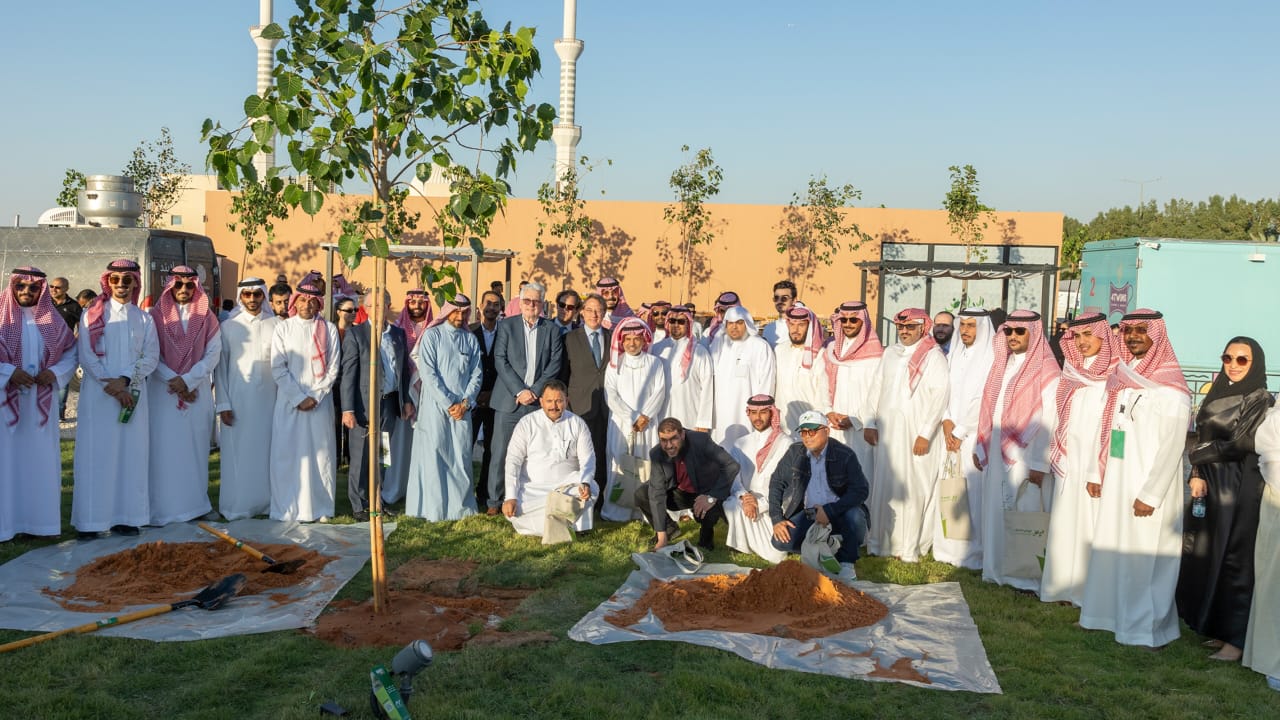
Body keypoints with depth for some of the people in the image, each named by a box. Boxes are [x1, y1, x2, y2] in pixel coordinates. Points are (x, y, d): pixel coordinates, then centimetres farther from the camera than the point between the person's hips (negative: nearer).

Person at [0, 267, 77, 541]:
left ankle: (38, 518, 14)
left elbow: (72, 352, 8)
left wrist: (55, 372, -8)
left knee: (40, 458, 6)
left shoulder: (52, 319, 7)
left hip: (40, 401, 3)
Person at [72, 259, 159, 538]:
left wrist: (125, 380, -13)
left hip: (133, 394, 2)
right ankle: (91, 520, 1)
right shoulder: (92, 314, 5)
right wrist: (111, 385, -12)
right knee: (96, 454, -3)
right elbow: (85, 355, -3)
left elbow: (151, 357, 2)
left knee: (131, 453, 1)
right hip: (98, 395, -2)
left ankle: (125, 516, 7)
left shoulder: (144, 319, 11)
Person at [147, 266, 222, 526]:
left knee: (196, 448, 5)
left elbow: (213, 353, -1)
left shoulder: (207, 318, 6)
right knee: (164, 449, -3)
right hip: (163, 392, -2)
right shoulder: (157, 316, 2)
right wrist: (174, 382, -12)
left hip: (198, 391, 2)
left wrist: (188, 380, -11)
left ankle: (196, 504, 12)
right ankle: (162, 509, 2)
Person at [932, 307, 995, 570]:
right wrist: (946, 422, -4)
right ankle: (949, 549, 14)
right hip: (952, 434, 6)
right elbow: (945, 392, 12)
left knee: (973, 493, -6)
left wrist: (960, 433, -9)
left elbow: (984, 402, -11)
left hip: (975, 437, -6)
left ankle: (975, 553, 3)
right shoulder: (953, 356, 13)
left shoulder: (991, 358, -7)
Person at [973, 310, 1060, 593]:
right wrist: (980, 447, 10)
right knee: (997, 511, 11)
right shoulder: (1002, 364, 13)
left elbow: (1049, 420, -14)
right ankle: (997, 568, 21)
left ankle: (1031, 576, 8)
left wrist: (1039, 463, -18)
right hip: (997, 455, 7)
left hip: (1026, 458, -6)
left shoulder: (1046, 370, -9)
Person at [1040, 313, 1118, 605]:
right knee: (1065, 524, 8)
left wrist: (1099, 472, -19)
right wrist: (1057, 458, 10)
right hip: (1068, 463, 6)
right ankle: (1064, 585, 17)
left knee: (1090, 526, -1)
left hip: (1096, 465, -6)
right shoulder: (1071, 371, 12)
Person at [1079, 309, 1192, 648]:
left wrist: (1151, 494, -17)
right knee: (1112, 549, 12)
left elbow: (1171, 446, -15)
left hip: (1148, 486, -7)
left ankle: (1149, 627, 10)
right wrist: (1098, 473, 12)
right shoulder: (1122, 378, 10)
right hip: (1116, 481, 7)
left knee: (1145, 557, -1)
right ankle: (1112, 612, 23)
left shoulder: (1170, 388, -12)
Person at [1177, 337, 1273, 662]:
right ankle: (1208, 623, 21)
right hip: (1209, 483, 6)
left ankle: (1235, 637, 6)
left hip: (1241, 488, -6)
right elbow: (1202, 440, 9)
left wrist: (1199, 457, -1)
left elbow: (1241, 445, -13)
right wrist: (1196, 474, -4)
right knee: (1201, 556, 9)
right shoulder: (1216, 395, 12)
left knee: (1235, 559, -2)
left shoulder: (1262, 401, -7)